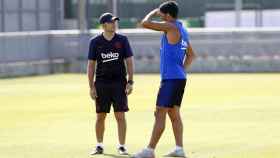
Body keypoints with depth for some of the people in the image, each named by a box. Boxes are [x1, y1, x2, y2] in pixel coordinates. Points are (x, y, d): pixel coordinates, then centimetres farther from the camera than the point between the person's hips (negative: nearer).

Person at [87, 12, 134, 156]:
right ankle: (99, 146, 16)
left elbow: (129, 61, 3)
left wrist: (130, 82, -6)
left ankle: (122, 146, 2)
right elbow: (91, 65, 4)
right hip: (101, 83, 1)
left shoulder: (122, 40, 2)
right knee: (100, 116, 5)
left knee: (120, 116, -4)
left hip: (119, 82, -1)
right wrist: (91, 86, -2)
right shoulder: (95, 42, 2)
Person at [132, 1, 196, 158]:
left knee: (160, 113, -9)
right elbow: (191, 55, 25)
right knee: (174, 113, 12)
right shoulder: (182, 31, 15)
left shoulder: (171, 27, -13)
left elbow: (145, 23, -15)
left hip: (171, 78, -9)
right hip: (179, 77, 9)